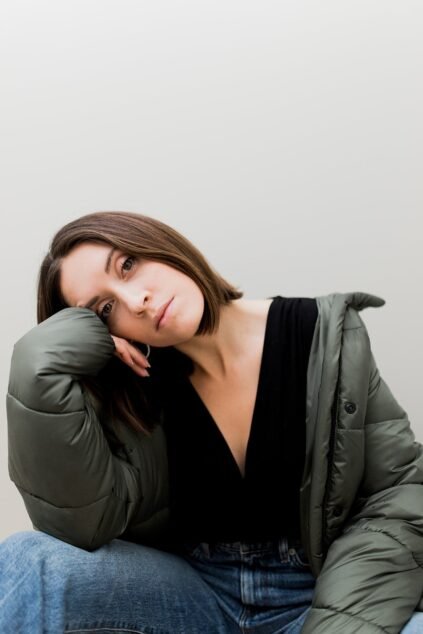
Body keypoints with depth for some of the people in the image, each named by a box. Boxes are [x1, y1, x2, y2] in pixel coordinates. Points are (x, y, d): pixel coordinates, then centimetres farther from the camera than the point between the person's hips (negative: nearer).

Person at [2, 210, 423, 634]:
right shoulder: (131, 382, -4)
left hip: (317, 593, 0)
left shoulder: (326, 339, -7)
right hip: (187, 588, 1)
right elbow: (80, 528, -17)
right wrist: (45, 368, -20)